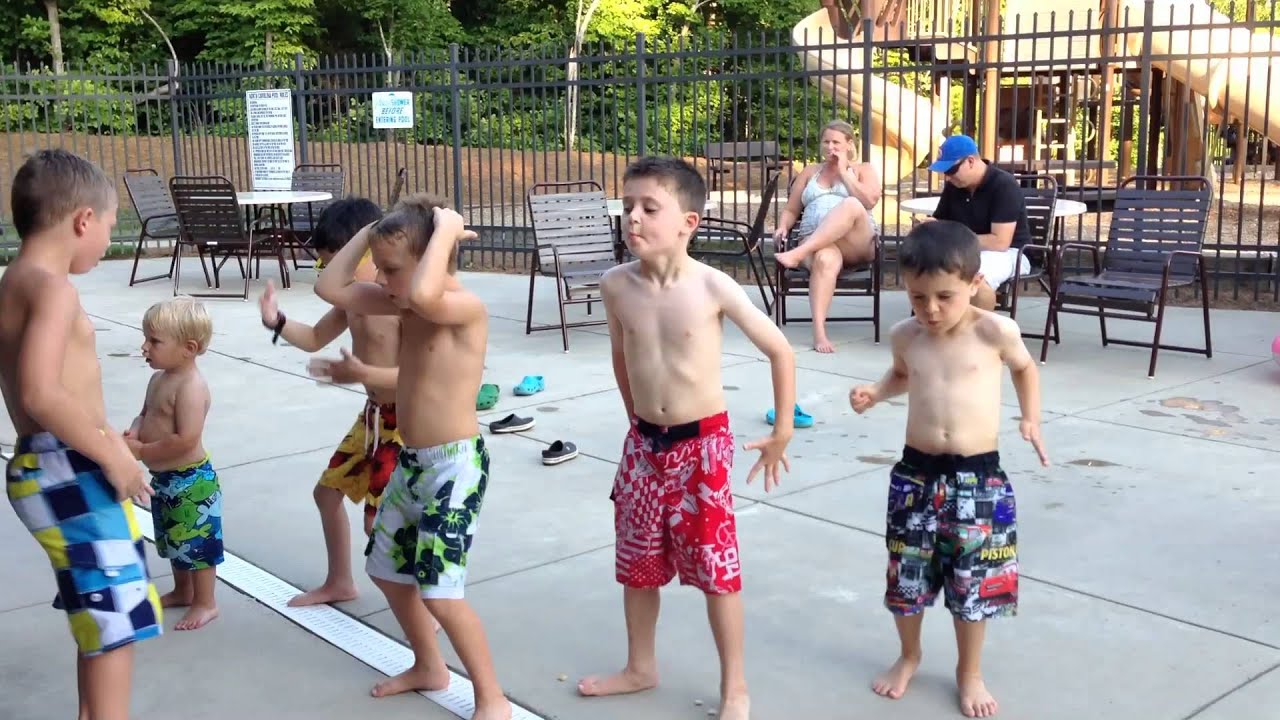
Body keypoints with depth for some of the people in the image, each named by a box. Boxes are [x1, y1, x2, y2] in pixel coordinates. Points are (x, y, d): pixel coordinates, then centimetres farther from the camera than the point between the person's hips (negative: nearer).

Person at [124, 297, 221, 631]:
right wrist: (134, 433, -8)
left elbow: (186, 440, -30)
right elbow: (146, 414, 15)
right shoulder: (159, 379, 5)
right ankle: (183, 591, 42)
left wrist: (141, 451, -22)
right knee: (175, 539, 24)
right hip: (164, 478, 10)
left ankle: (205, 603, 17)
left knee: (197, 541, 4)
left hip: (191, 480, -10)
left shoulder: (191, 387, -25)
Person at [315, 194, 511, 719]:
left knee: (439, 590, -11)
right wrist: (368, 234, 1)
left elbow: (424, 294, -42)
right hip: (411, 461, 10)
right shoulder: (401, 304, 5)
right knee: (386, 569, 21)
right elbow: (330, 288, 6)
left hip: (455, 465, -10)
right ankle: (429, 667, 40)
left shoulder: (466, 306, -20)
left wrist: (444, 230, -29)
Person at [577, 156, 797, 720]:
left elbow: (780, 350, -7)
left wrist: (782, 432, -4)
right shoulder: (616, 285, -6)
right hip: (643, 443, 4)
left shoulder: (712, 286, -17)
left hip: (703, 443, -4)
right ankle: (640, 667, 38)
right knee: (636, 563, 16)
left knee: (716, 568, 3)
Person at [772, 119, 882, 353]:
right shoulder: (809, 172, 25)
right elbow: (791, 211, 21)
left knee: (851, 205, -35)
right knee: (826, 260, -40)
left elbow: (869, 201, -2)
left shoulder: (863, 169, 18)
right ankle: (819, 332, -53)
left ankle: (799, 253, -43)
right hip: (816, 242, 1)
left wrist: (843, 172, 1)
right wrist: (783, 228, -1)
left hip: (856, 245, -1)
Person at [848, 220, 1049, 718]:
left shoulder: (995, 332, -9)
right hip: (916, 471, 3)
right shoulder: (905, 336, -1)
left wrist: (1032, 418, 2)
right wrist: (875, 393, 2)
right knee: (907, 573, 12)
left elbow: (1025, 368, 11)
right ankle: (909, 657, 37)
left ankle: (969, 672, 30)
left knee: (972, 580, 7)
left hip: (977, 475, -2)